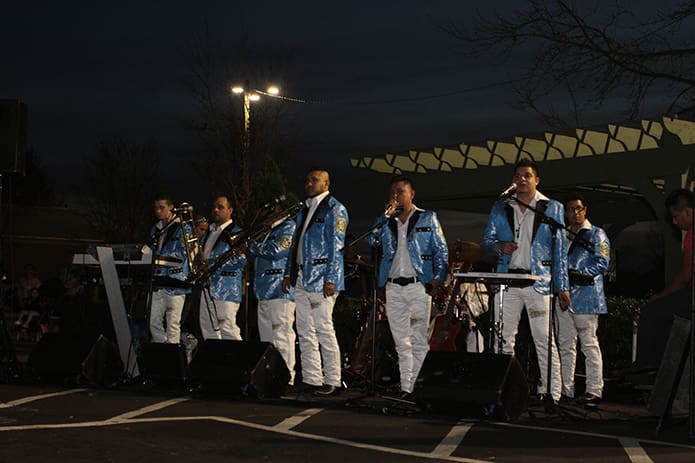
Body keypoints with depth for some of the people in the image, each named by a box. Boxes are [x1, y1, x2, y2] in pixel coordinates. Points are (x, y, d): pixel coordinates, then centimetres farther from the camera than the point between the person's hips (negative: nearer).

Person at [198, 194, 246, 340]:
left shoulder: (236, 232, -4)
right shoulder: (208, 233, 22)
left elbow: (241, 259, -17)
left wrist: (212, 264, -21)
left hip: (226, 291, -8)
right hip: (207, 289, 8)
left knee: (228, 331, -14)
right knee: (209, 332, 10)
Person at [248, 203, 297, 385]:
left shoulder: (290, 227, -5)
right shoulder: (273, 229, 26)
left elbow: (275, 250, -18)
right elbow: (260, 254, 28)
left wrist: (251, 246, -6)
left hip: (280, 291, -10)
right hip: (265, 293, 10)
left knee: (282, 336, -12)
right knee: (267, 338, 12)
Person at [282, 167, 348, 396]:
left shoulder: (335, 209, -5)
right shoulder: (304, 211, 20)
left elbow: (336, 246, -12)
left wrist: (330, 278, -18)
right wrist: (288, 273, 17)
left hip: (321, 279, -8)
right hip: (301, 279, 8)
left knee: (324, 330, -6)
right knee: (305, 332, 8)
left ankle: (332, 381, 1)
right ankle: (312, 379, 12)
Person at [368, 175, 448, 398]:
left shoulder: (428, 218, 9)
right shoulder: (386, 221, 16)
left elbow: (442, 251, 6)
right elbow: (373, 240, -2)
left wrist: (437, 279, -6)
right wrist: (387, 214, -5)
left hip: (418, 286, -3)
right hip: (393, 288, 3)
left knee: (418, 341, -7)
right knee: (402, 342, 3)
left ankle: (418, 387, -7)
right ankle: (405, 388, 5)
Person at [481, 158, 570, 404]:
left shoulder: (552, 208, 9)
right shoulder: (500, 208, 15)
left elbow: (560, 250, 6)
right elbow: (487, 240, 11)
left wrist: (562, 286, 0)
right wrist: (500, 246, -13)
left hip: (538, 281, -3)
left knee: (544, 339, -6)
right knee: (503, 338, 3)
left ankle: (551, 392, -3)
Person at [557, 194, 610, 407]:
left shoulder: (596, 234, 5)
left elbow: (602, 263, -5)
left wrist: (578, 274, -14)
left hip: (586, 295, -6)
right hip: (563, 295, 6)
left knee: (589, 343, -8)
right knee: (565, 344, 7)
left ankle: (594, 390, -7)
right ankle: (566, 389, 12)